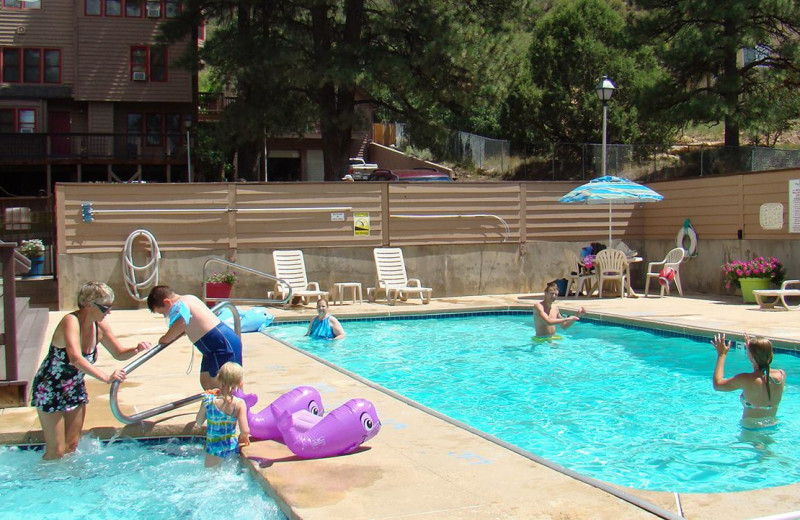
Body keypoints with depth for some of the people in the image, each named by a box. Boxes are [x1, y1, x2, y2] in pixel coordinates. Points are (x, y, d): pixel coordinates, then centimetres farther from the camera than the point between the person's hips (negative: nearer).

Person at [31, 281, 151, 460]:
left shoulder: (100, 325, -6)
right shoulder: (71, 322, -27)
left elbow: (119, 353, 5)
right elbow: (76, 359, -42)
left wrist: (136, 349, -16)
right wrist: (106, 377, -50)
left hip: (75, 389, 7)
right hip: (50, 390, -7)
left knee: (72, 445, 11)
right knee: (56, 451, -4)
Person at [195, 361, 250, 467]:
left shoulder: (208, 400, -10)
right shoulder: (239, 404, -12)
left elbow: (198, 423, 5)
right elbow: (245, 431, -14)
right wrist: (242, 437, 9)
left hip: (213, 449, 0)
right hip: (232, 446, 0)